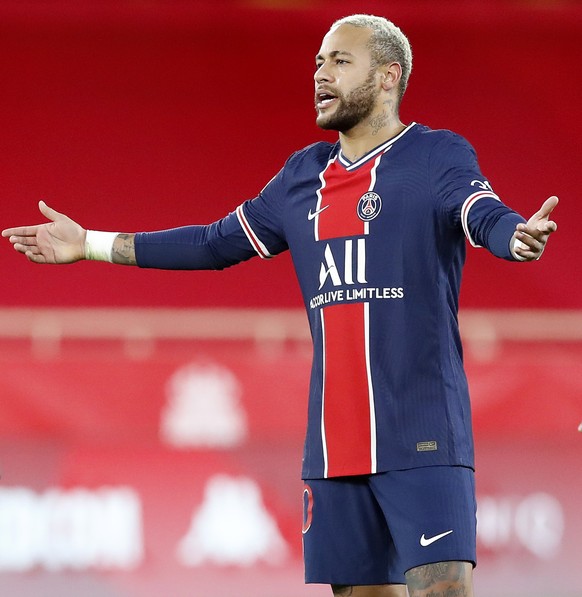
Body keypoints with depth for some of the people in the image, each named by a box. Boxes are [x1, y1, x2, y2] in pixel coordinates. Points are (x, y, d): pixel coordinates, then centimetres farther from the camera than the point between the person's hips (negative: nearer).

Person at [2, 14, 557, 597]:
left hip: (423, 442, -6)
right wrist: (90, 244, 27)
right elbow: (219, 243, 25)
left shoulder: (438, 157, -3)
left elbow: (484, 214, -21)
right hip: (333, 448, 6)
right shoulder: (302, 176, 15)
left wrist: (515, 235, -47)